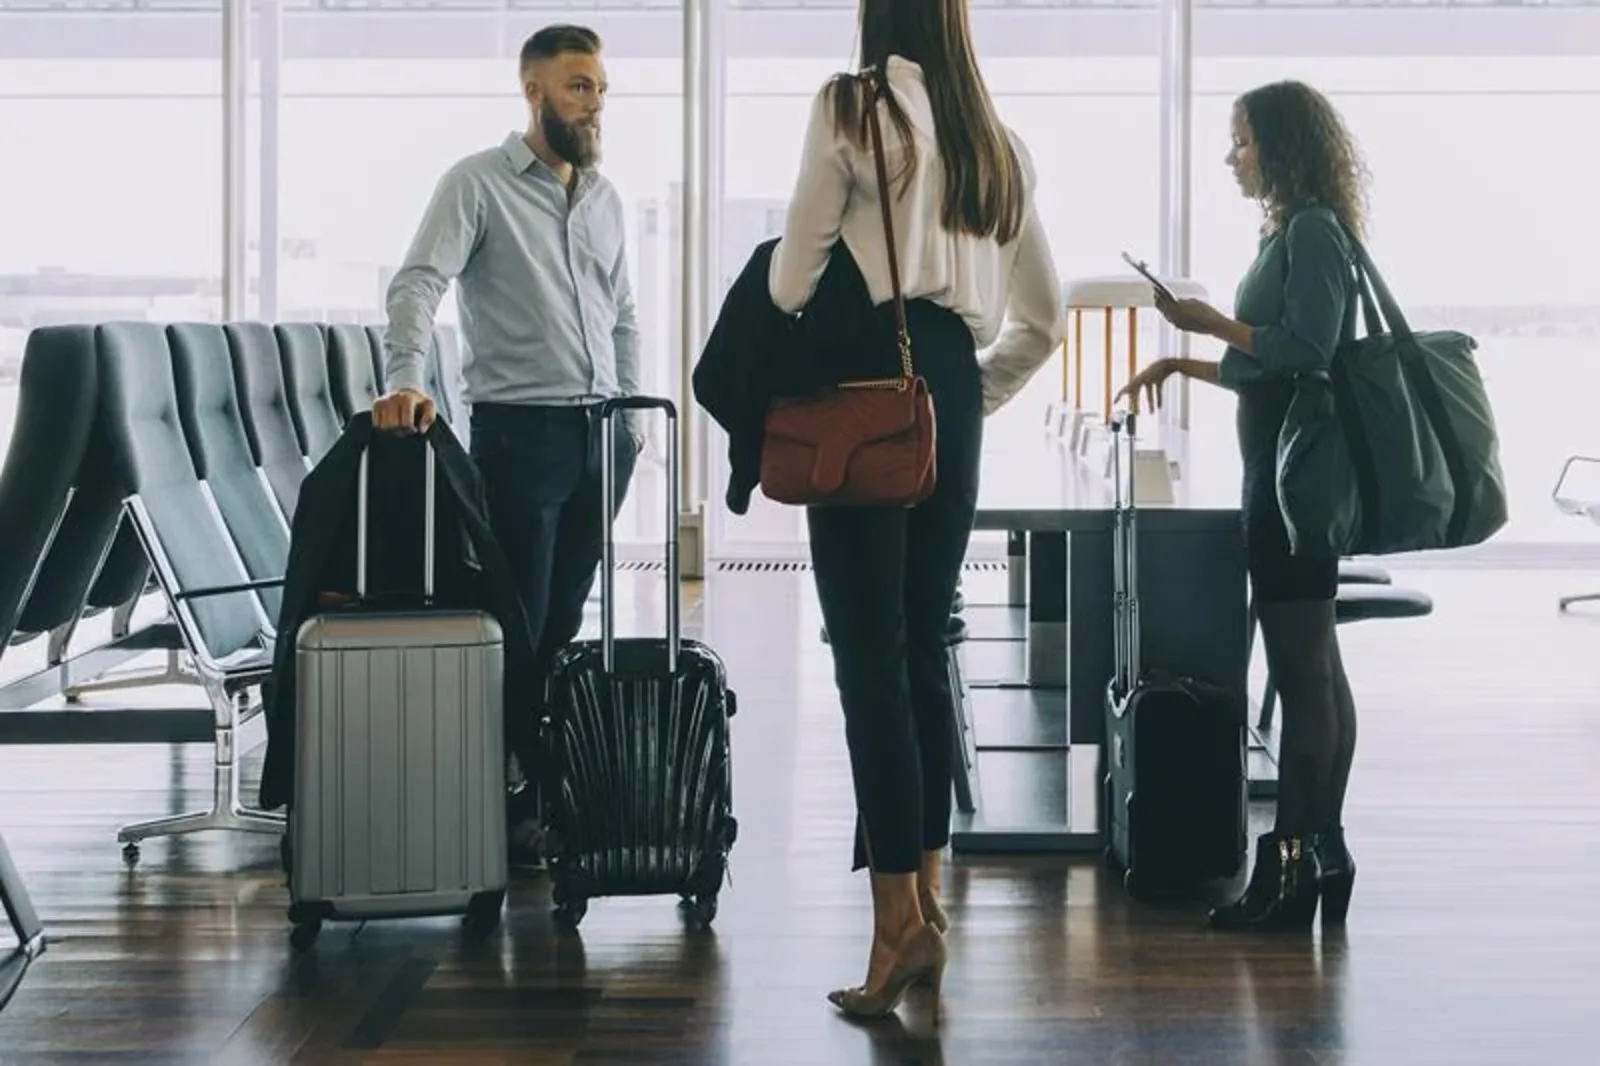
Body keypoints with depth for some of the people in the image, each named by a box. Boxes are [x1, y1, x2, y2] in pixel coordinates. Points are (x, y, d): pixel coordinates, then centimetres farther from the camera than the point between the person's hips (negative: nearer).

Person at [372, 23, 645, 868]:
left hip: (601, 432, 6)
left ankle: (549, 790, 17)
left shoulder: (604, 196, 14)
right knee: (518, 625, -4)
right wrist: (405, 380, -33)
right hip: (519, 429, -6)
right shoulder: (478, 182, -5)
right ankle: (504, 805, 4)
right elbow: (418, 282, -17)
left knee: (565, 624, 9)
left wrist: (630, 415, 14)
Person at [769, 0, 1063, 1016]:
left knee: (871, 655, -5)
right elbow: (1044, 316, 18)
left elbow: (795, 274, -5)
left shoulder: (850, 106, -2)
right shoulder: (999, 143, 15)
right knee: (925, 651, 12)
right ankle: (929, 895, 14)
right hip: (953, 394, 6)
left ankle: (901, 915, -7)